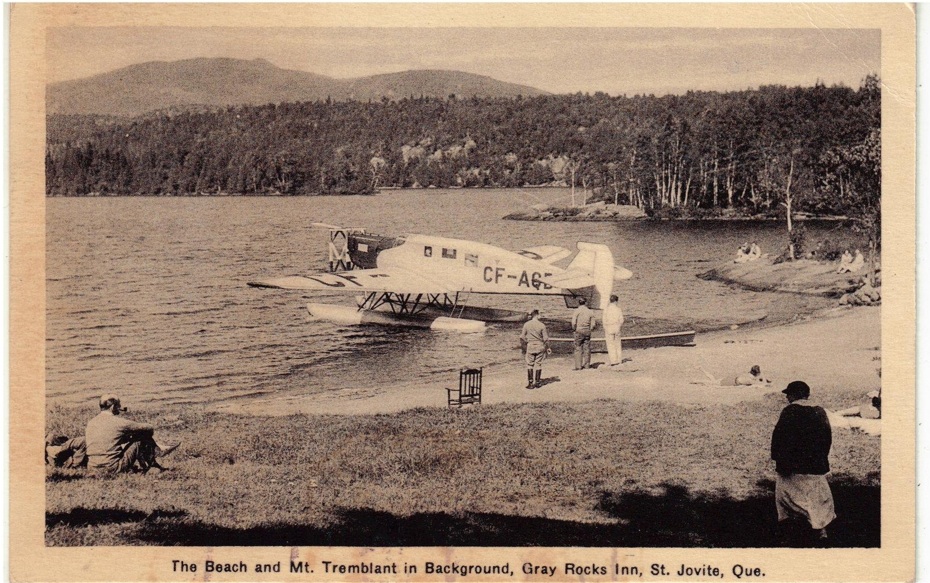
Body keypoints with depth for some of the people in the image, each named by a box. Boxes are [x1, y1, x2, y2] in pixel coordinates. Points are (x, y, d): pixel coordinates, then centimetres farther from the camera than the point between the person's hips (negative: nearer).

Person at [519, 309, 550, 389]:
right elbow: (545, 338, -4)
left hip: (530, 346, 0)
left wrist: (523, 347, 13)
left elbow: (522, 337, 1)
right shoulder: (542, 325, -8)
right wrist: (547, 348, 9)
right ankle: (537, 382, 15)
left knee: (529, 365, 6)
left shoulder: (526, 325, -4)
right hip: (540, 346, 0)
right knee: (538, 364, 9)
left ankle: (530, 383, 4)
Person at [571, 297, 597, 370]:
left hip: (579, 331, -3)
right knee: (587, 348, 12)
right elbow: (593, 324, 4)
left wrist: (574, 329, 3)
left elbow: (573, 322, -13)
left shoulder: (577, 311, -8)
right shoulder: (590, 311, 3)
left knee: (578, 348, 1)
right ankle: (587, 365, 16)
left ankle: (578, 366, -2)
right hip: (587, 331, 3)